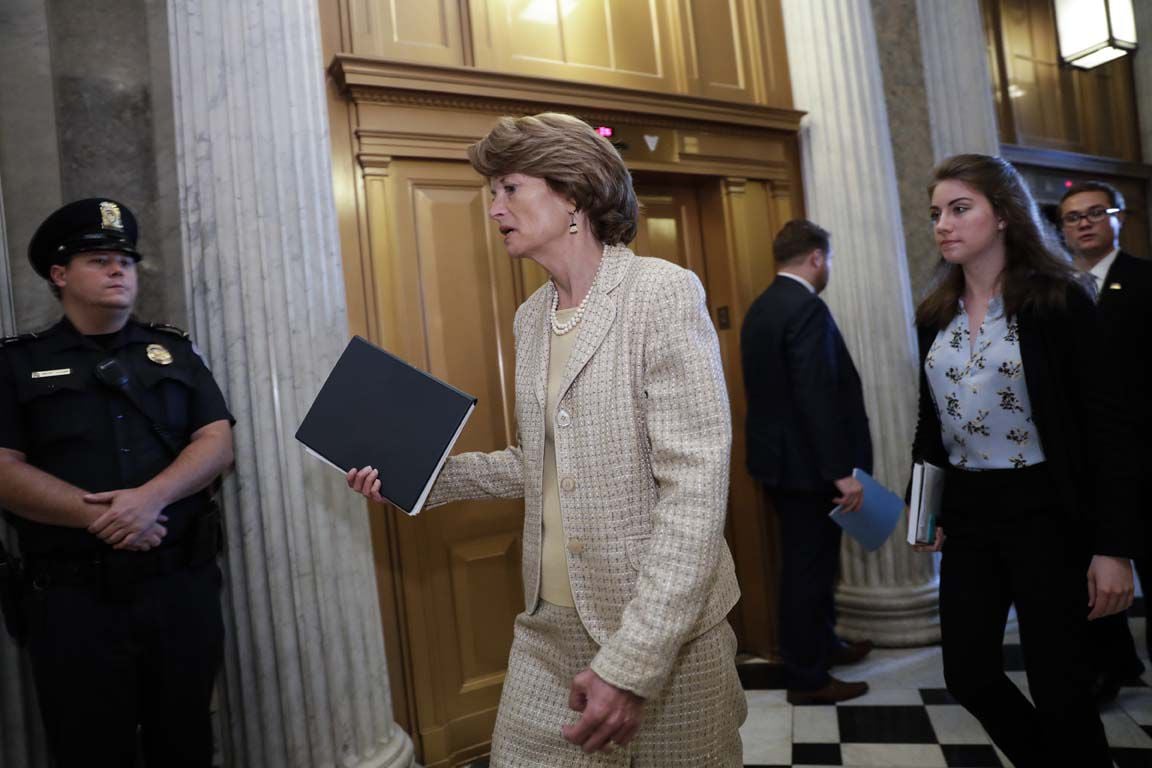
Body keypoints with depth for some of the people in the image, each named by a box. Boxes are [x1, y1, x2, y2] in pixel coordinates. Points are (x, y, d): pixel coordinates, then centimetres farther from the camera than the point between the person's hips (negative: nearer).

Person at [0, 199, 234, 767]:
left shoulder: (174, 351, 11)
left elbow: (217, 442, 1)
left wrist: (151, 496, -17)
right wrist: (98, 516, -17)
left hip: (181, 583, 2)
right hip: (72, 595, -1)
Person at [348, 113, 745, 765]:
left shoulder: (663, 293, -13)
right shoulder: (532, 317, 8)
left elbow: (695, 487, -19)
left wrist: (632, 660, -21)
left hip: (665, 633, -5)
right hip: (548, 627, 6)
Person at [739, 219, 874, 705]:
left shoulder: (760, 308, 10)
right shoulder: (807, 309, -18)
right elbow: (818, 398, -25)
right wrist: (842, 471, -21)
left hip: (779, 458, 9)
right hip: (806, 465, -9)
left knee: (807, 564, 22)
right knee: (809, 568, 3)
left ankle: (822, 644, 40)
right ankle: (807, 678, 16)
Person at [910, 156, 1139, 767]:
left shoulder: (1059, 300, -9)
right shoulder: (934, 316, 6)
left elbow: (1104, 424, -11)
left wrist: (1112, 544, -14)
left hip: (1044, 510, -5)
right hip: (966, 513, 5)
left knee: (1057, 681, 3)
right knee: (969, 673, 9)